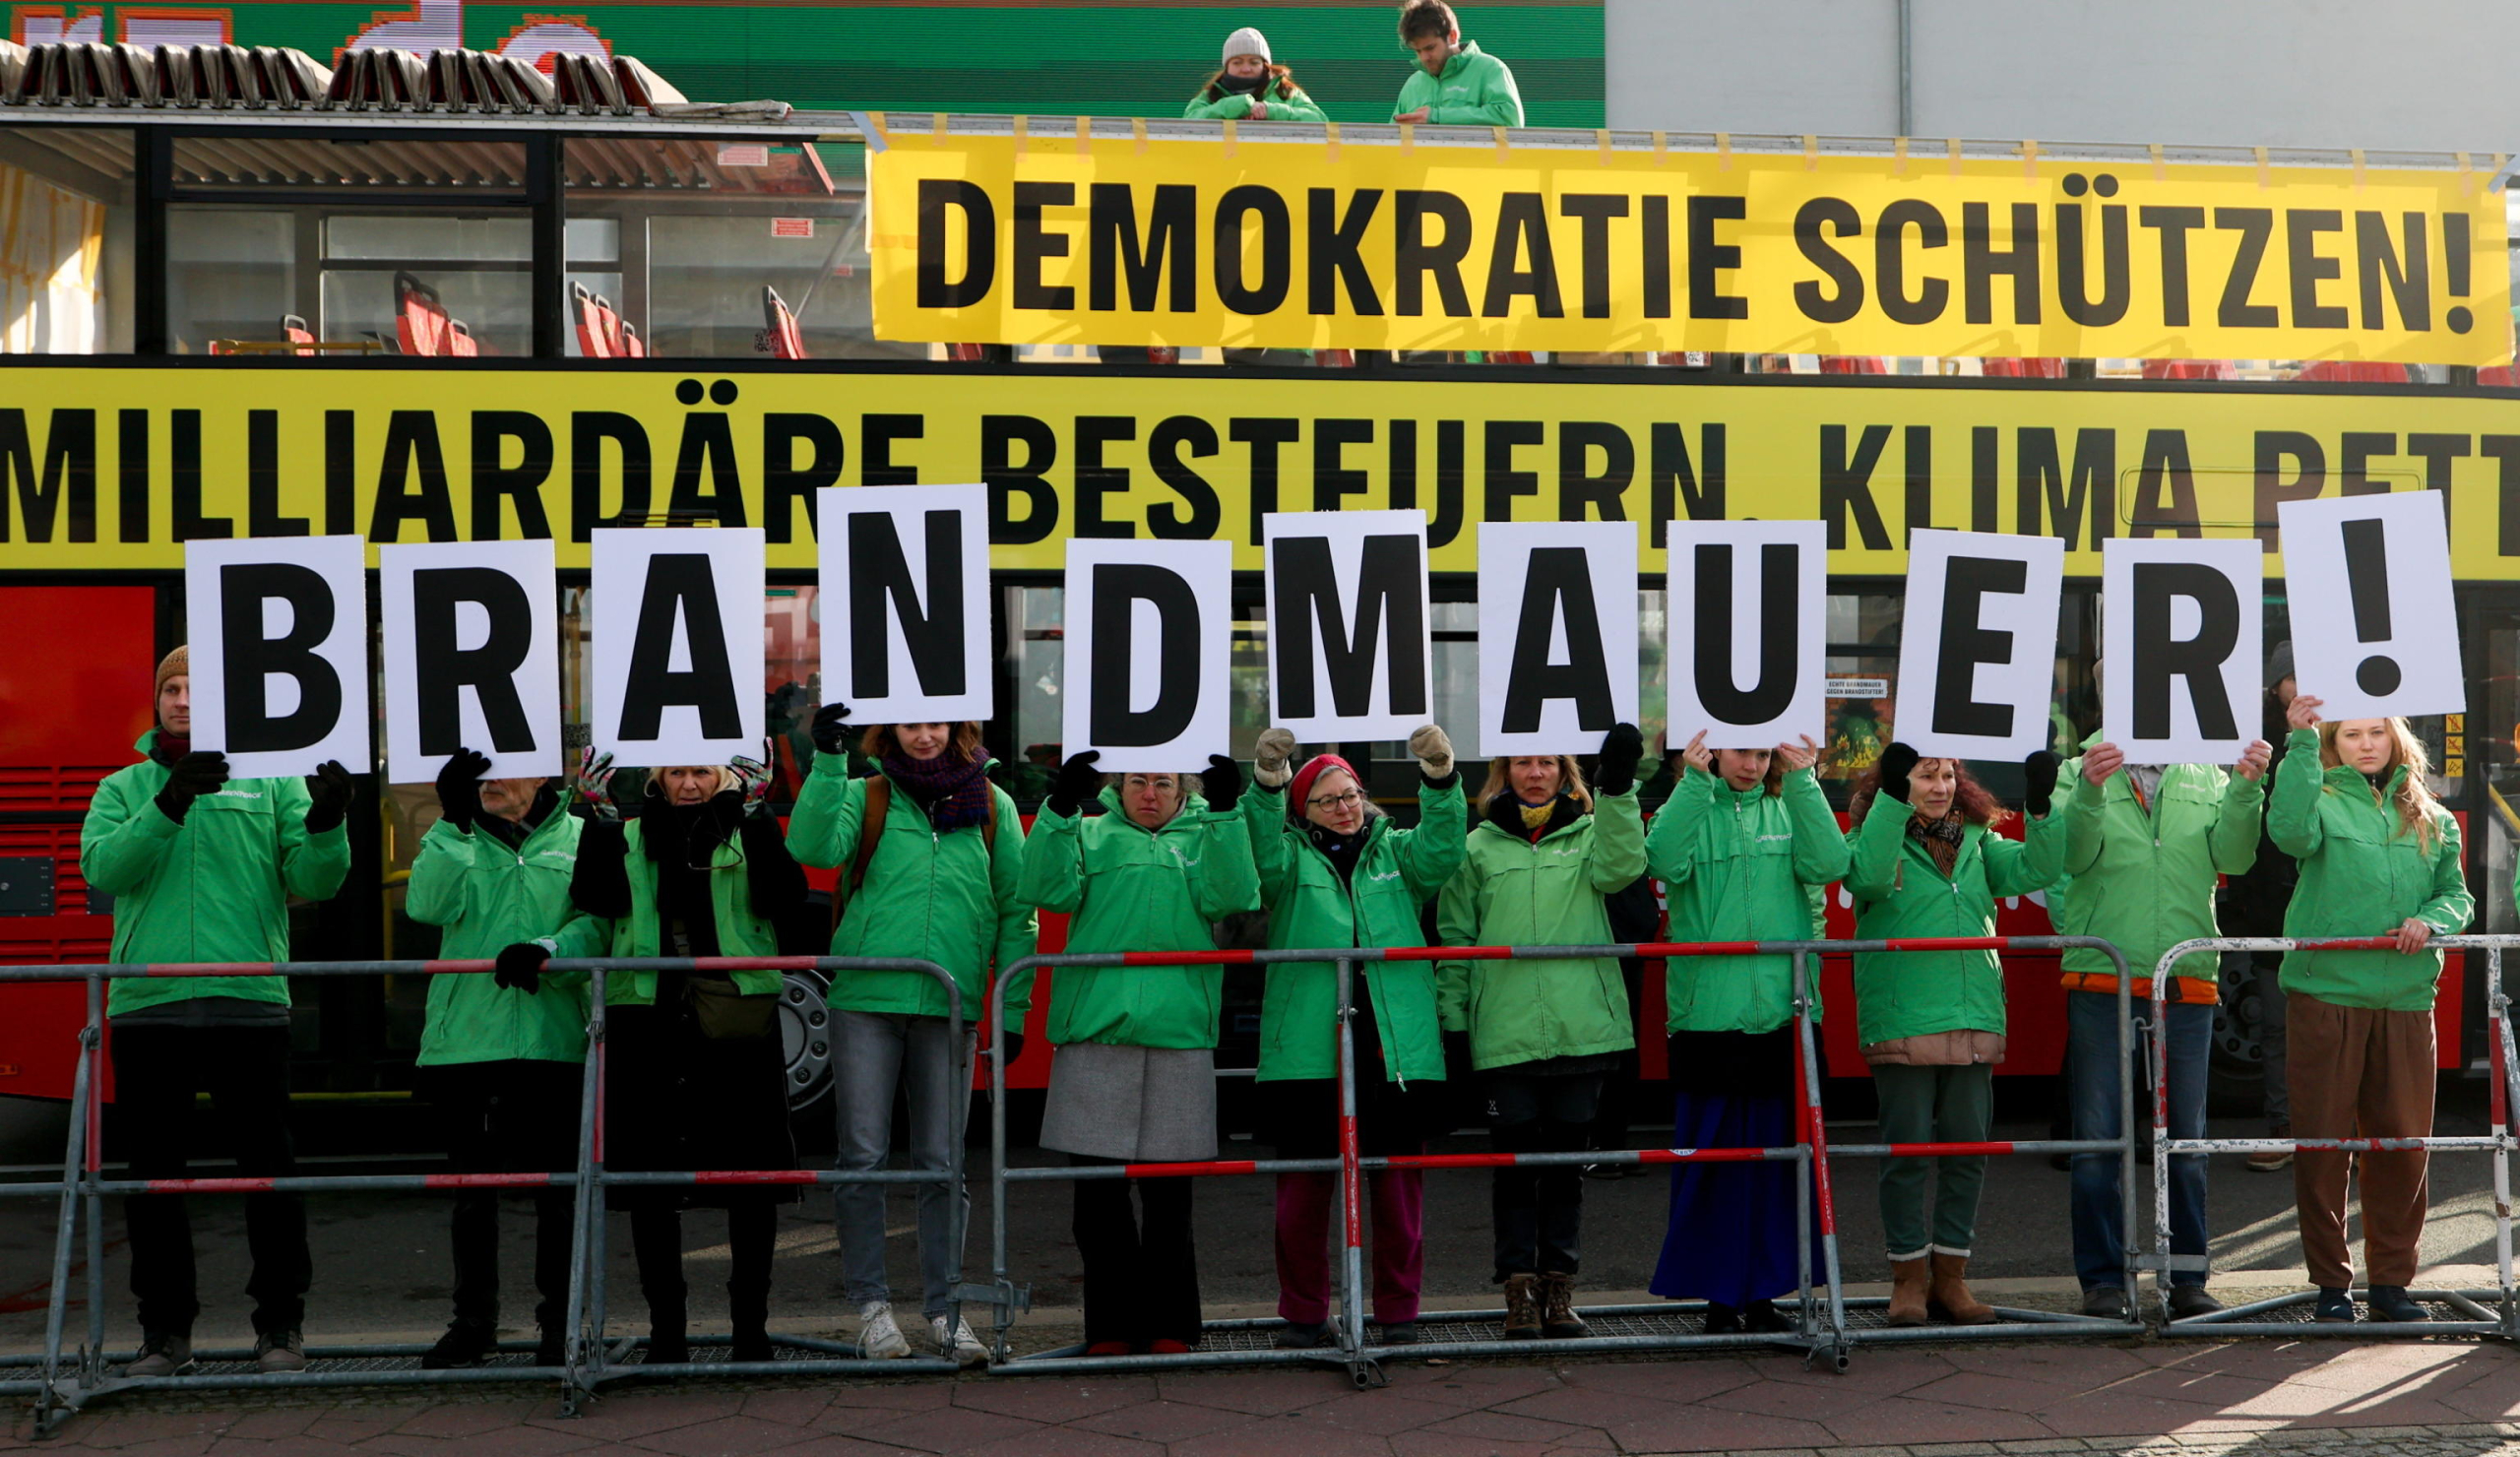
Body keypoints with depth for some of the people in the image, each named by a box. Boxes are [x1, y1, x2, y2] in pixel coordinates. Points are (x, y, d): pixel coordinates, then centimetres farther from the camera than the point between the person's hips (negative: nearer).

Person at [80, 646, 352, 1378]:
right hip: (147, 1006, 2)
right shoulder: (124, 788, 11)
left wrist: (326, 824, -22)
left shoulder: (273, 784, 8)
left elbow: (312, 881, -2)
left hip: (249, 1003, -1)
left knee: (268, 1169, 2)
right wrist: (167, 806, -22)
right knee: (154, 1173, 7)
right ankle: (165, 1327, 18)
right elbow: (102, 869, -7)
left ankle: (281, 1323, 12)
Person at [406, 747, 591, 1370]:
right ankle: (473, 1323, 22)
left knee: (555, 1189, 3)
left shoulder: (577, 838, 7)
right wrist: (453, 821, -15)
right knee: (471, 1189, 10)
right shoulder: (455, 838, 11)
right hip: (464, 1036, 2)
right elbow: (427, 904, -8)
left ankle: (559, 1321, 14)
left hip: (551, 1038, -2)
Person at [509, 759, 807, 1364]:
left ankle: (751, 1323, 14)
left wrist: (757, 823, -16)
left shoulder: (748, 833, 8)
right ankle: (666, 1328, 17)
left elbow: (781, 901, -10)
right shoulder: (629, 837, 14)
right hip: (646, 1019, 2)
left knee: (749, 1177, 1)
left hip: (736, 1016, -2)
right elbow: (599, 918, 8)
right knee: (650, 1177, 5)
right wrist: (547, 950, -9)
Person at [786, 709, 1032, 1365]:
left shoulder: (992, 807, 9)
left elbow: (1016, 910, 10)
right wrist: (827, 763, -22)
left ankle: (944, 1304, 17)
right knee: (863, 1156, 2)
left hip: (950, 1005, 1)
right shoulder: (866, 797, 6)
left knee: (943, 1162, 6)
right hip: (865, 998, -1)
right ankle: (871, 1304, 13)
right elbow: (813, 847, -13)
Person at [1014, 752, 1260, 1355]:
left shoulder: (1203, 839, 16)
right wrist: (1060, 807, -13)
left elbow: (1229, 897, -4)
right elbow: (1049, 888, -2)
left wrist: (1224, 812, -12)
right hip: (1094, 1031, 0)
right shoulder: (1091, 834, 15)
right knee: (1098, 1190, 2)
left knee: (1168, 1193, 5)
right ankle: (1111, 1323, 12)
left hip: (1179, 1032, 0)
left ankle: (1169, 1324, 15)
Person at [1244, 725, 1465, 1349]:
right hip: (1307, 1054, -1)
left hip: (1397, 1049, 1)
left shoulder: (1397, 852, 16)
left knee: (1398, 1186, 5)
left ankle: (1398, 1310, 18)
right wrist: (1267, 782, -27)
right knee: (1302, 1189, 4)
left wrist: (1440, 778, -19)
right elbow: (1264, 855, -10)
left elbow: (1441, 850, -3)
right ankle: (1303, 1314, 17)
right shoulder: (1291, 858, 11)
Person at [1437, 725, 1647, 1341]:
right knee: (1514, 1162, 2)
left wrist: (1617, 788, -24)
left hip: (1581, 1029, 1)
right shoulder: (1479, 847, 8)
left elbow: (1619, 867, -13)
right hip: (1505, 1034, -1)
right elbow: (1456, 940, 7)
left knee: (1566, 1162, 8)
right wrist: (1452, 1024, 0)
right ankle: (1519, 1289, 8)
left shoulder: (1589, 834, 10)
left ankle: (1559, 1287, 17)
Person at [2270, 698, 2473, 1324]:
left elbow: (2457, 892, 12)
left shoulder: (2431, 818, 14)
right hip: (2325, 991, -3)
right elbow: (2291, 831, -20)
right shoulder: (2323, 801, 2)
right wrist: (2302, 745, -23)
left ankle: (2391, 1278, 18)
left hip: (2405, 997, 3)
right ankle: (2331, 1281, 10)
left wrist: (2429, 921, -9)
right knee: (2323, 1138, 0)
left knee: (2404, 1140, 5)